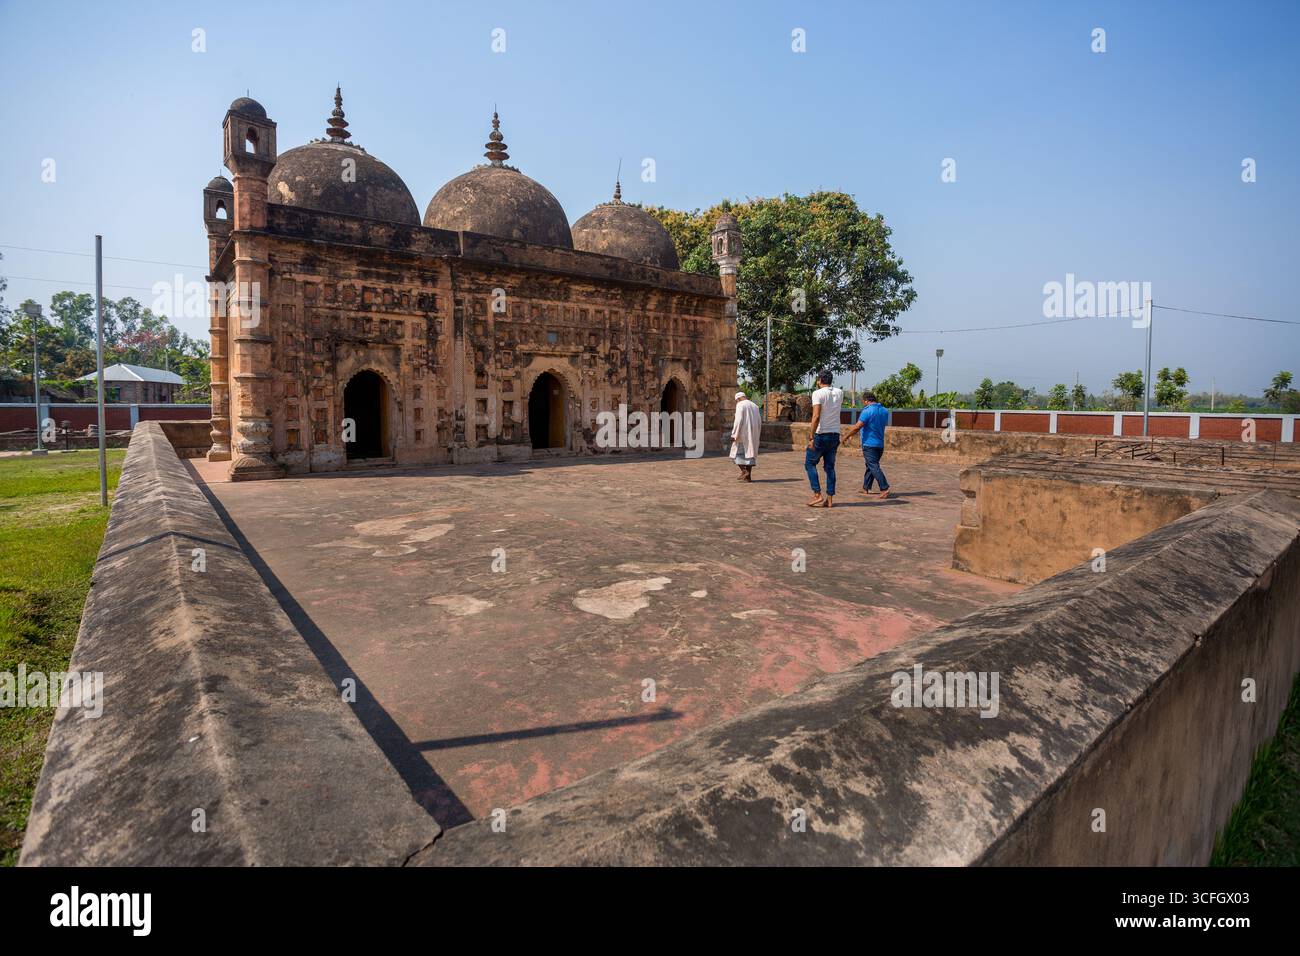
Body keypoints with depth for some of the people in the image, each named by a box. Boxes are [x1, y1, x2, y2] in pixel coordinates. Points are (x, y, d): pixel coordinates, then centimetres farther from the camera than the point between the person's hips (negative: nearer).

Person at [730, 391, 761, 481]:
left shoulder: (740, 405, -7)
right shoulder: (755, 406, 14)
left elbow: (738, 420, -17)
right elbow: (759, 423, 13)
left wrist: (734, 435, -15)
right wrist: (756, 435, 21)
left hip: (743, 433, -7)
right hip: (753, 434, 7)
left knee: (739, 452, 2)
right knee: (749, 453, 9)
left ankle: (744, 471, -14)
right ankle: (748, 476, 4)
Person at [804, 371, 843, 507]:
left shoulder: (818, 393, -10)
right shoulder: (839, 392, 8)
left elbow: (816, 416, -20)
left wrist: (811, 437, -19)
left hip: (821, 435, -6)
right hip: (835, 435, 6)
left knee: (810, 463, 6)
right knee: (830, 467, 10)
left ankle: (818, 495, -4)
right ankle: (830, 499, 8)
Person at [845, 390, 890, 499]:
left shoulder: (867, 411, -14)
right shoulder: (885, 411, 9)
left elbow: (857, 427, -17)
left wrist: (846, 436, -6)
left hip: (869, 444, -8)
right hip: (880, 444, 8)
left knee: (874, 467, -10)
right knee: (870, 466, 16)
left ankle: (885, 489, -18)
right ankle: (866, 489, 21)